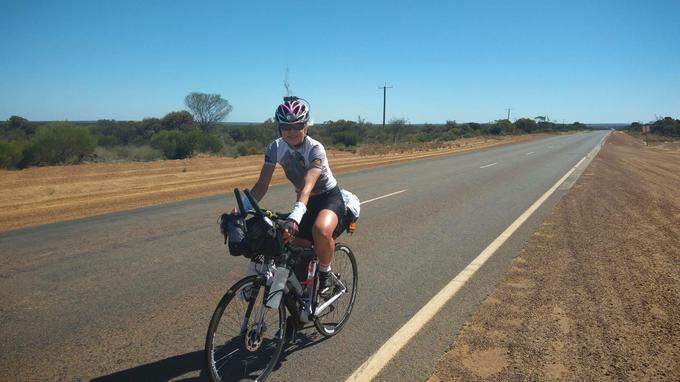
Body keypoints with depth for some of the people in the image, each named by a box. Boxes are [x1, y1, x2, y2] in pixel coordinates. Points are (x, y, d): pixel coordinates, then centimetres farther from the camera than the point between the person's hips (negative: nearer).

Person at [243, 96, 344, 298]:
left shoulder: (315, 149, -27)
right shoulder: (275, 148, -13)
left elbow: (307, 186, -41)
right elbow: (262, 184, -15)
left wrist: (294, 217, -56)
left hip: (329, 197, -5)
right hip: (305, 200, 5)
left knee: (321, 230, -36)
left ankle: (325, 273, -7)